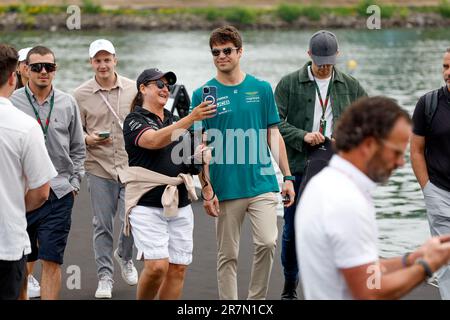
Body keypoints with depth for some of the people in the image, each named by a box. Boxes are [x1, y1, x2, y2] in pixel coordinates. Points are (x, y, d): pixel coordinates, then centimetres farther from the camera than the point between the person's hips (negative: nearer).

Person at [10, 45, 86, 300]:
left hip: (59, 193, 0)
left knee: (52, 261, -5)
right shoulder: (12, 102, -1)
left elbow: (78, 149, 15)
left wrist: (75, 182, 8)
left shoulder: (68, 103, 6)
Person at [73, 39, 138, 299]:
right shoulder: (81, 94, 1)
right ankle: (105, 276, 14)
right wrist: (88, 139, -16)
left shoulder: (133, 89, 3)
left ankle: (125, 256, 28)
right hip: (99, 169, 0)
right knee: (103, 225, 3)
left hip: (131, 167, 1)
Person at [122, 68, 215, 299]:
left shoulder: (173, 120, 19)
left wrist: (196, 156, -1)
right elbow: (154, 140, -23)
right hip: (147, 204, -6)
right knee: (157, 266, -17)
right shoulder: (135, 121, -2)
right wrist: (191, 118, -32)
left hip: (179, 204, 6)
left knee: (177, 269, 1)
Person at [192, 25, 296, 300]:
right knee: (227, 255, 5)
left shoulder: (262, 89, 6)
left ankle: (257, 298, 6)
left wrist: (287, 177, 6)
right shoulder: (203, 95, 1)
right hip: (226, 189, -1)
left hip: (262, 184, 1)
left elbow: (274, 135, 11)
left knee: (267, 242, -13)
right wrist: (207, 189, -6)